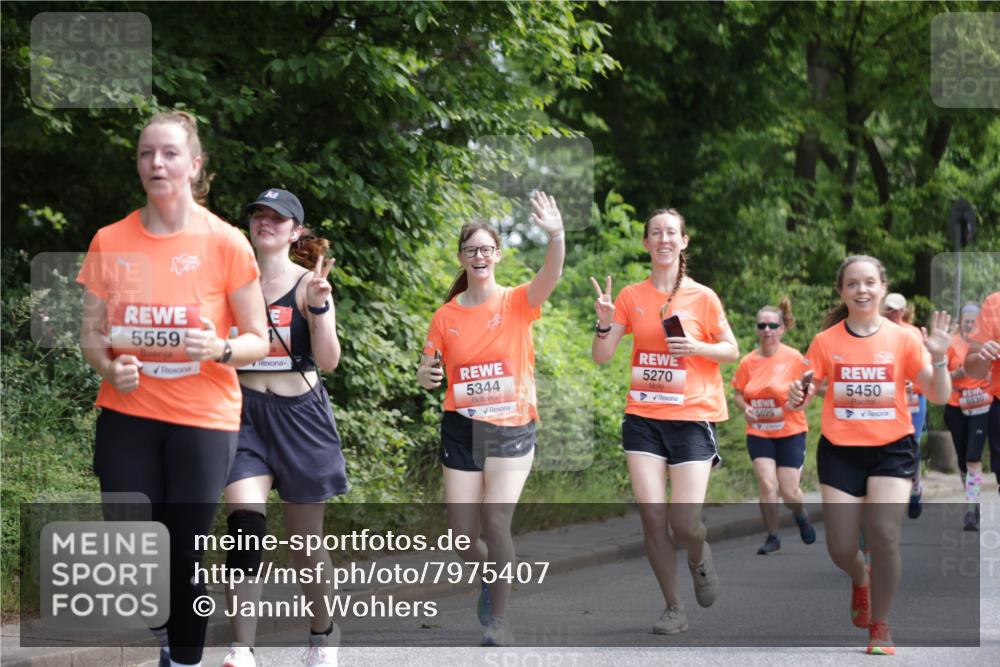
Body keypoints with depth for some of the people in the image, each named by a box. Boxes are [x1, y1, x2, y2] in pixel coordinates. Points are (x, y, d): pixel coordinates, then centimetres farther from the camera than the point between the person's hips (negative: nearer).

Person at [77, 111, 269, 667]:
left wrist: (220, 348, -22)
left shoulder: (226, 243, -6)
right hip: (127, 416, 2)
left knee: (185, 558, -1)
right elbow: (92, 332, 10)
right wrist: (109, 367, -12)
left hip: (203, 418, -2)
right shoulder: (110, 242, 2)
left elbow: (258, 340, -1)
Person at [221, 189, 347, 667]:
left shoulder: (309, 283, -2)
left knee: (305, 541, 9)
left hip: (300, 415, -1)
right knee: (244, 526, -18)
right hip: (246, 413, 1)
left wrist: (319, 307, -23)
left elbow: (328, 361, -10)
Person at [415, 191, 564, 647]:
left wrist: (556, 236, -43)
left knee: (495, 521, -17)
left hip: (511, 427, -3)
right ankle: (492, 576, 35)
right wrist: (425, 376, -14)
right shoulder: (446, 316, 4)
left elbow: (551, 275, -23)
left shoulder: (518, 303, -3)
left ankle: (499, 617, -2)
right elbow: (429, 370, 11)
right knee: (461, 534, 1)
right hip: (461, 429, 3)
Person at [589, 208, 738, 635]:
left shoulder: (702, 297, -1)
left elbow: (732, 351, 6)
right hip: (643, 418, 2)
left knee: (684, 523, -9)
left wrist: (697, 347, -13)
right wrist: (604, 323, -15)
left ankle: (699, 558, 28)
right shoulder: (631, 297, 5)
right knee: (651, 517, -6)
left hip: (692, 418, -2)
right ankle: (674, 609, 9)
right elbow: (601, 357, 5)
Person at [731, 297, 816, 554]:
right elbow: (737, 393, 10)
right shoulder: (748, 362, -1)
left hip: (790, 432, -2)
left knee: (789, 491, -2)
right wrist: (745, 408, -11)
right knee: (767, 485, -12)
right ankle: (772, 537, 4)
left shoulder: (794, 358, -8)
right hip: (759, 433, 2)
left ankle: (801, 514, 34)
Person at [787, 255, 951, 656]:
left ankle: (879, 624, 1)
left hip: (892, 448, -1)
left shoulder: (903, 339, -1)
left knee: (883, 533, -18)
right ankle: (861, 581, 37)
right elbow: (804, 393, 4)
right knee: (841, 548, -1)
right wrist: (798, 399, -19)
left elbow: (938, 397, -1)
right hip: (840, 450, 1)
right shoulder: (826, 341, 0)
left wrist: (938, 358, -18)